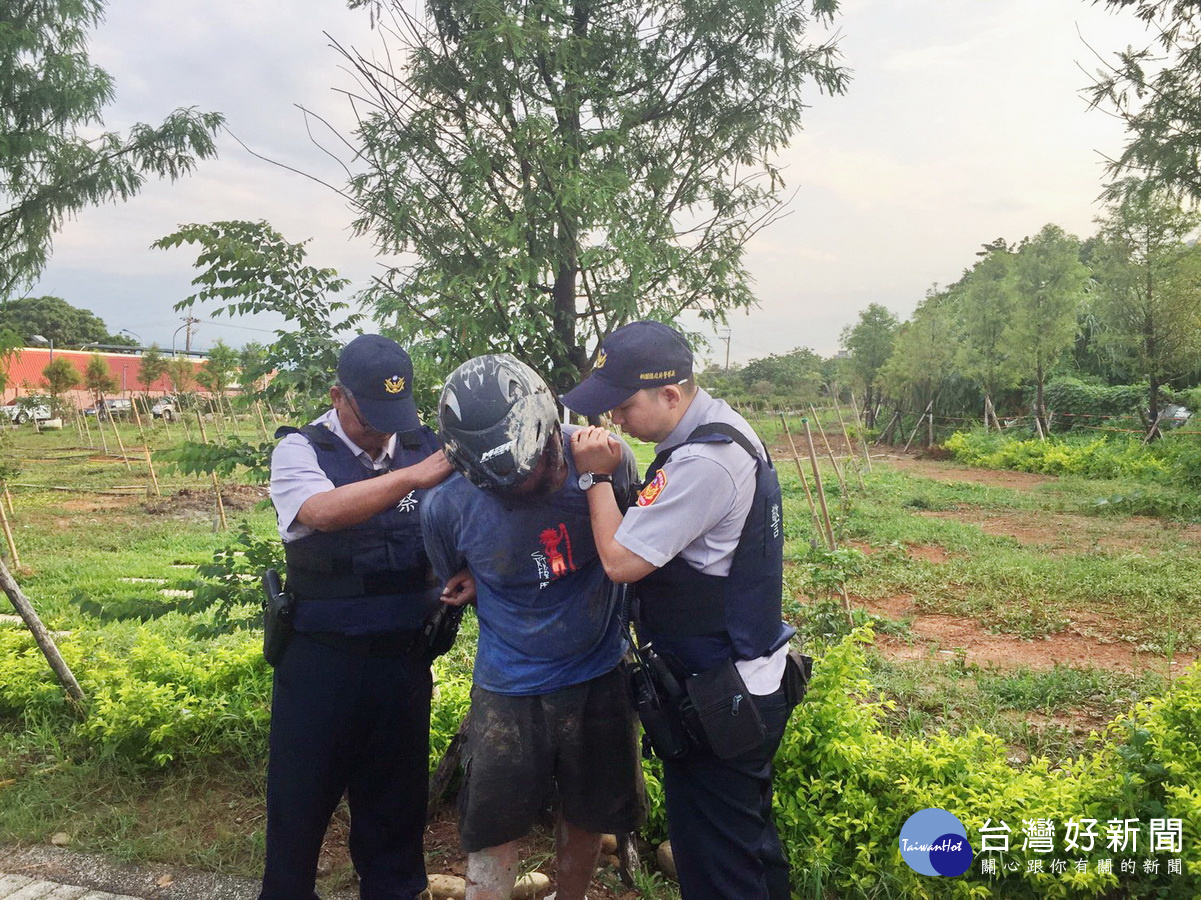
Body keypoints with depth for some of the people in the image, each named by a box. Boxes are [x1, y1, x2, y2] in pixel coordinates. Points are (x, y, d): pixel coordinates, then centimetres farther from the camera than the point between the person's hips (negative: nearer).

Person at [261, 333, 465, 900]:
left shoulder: (425, 447, 2)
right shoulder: (300, 450, -6)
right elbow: (323, 512, -26)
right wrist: (415, 476, -33)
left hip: (404, 657, 2)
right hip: (322, 658, -2)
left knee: (397, 795, 17)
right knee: (301, 794, 12)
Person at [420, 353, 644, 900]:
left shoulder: (605, 459, -18)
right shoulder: (449, 506, -18)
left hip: (598, 676, 2)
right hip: (509, 690, -1)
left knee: (590, 812, 20)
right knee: (495, 825, 6)